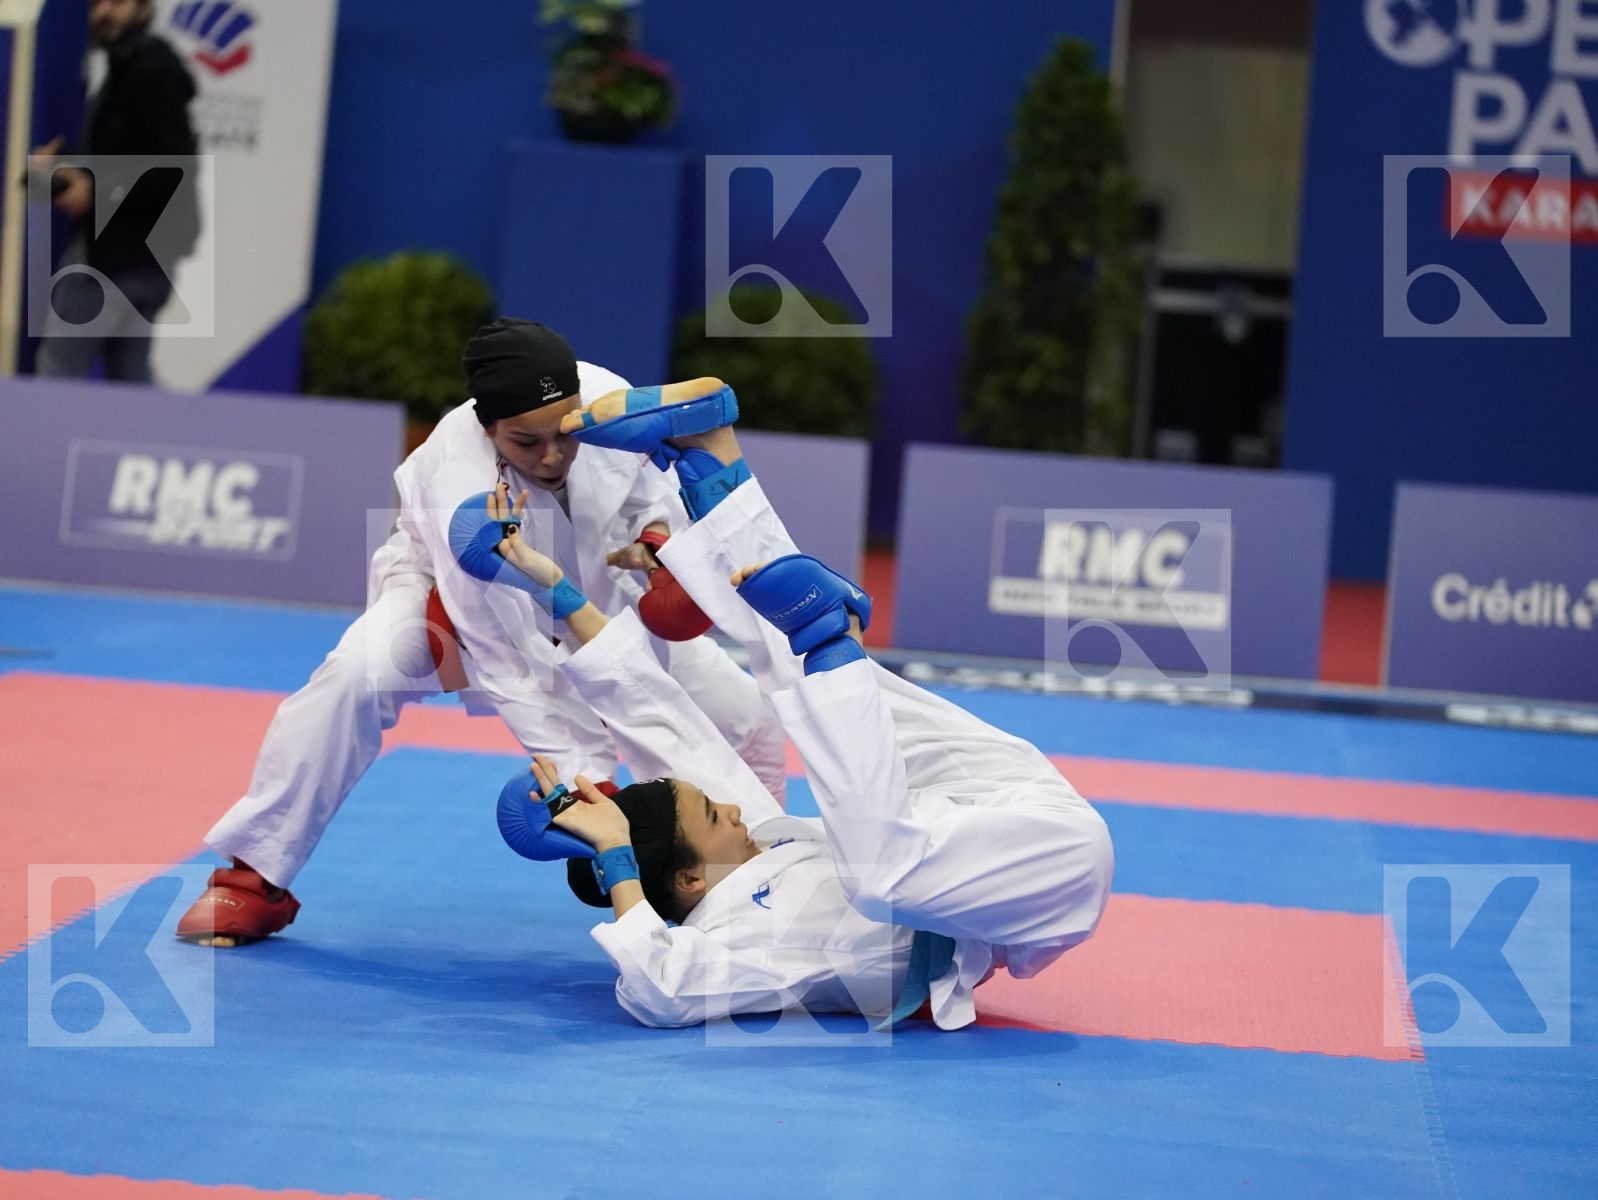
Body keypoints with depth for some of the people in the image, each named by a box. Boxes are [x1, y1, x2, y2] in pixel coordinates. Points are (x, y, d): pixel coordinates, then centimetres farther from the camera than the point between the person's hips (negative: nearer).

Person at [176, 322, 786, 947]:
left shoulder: (607, 396, -31)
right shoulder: (461, 495, -40)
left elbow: (648, 488, -7)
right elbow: (506, 669, -37)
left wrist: (656, 538, -30)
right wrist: (587, 783, -40)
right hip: (450, 586, -4)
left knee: (745, 715, -5)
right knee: (358, 674, -33)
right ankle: (256, 880, -17)